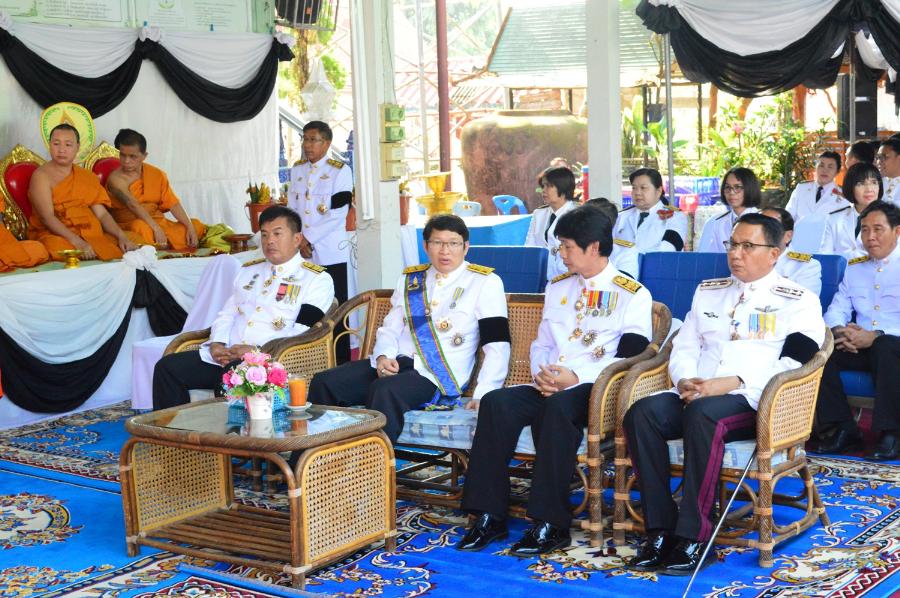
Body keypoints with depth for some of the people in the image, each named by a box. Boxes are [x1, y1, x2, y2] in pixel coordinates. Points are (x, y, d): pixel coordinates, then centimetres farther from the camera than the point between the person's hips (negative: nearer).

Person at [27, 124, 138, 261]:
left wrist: (121, 236, -10)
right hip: (54, 235, -5)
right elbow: (47, 217, -13)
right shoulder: (41, 175, 1)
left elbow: (102, 214, 10)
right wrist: (78, 242, -27)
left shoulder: (88, 177, 20)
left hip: (91, 234, 5)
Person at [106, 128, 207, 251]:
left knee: (196, 225, -5)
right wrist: (156, 228, -37)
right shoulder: (116, 178, -10)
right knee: (140, 227, -39)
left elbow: (173, 203, 3)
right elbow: (133, 205, -24)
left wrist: (190, 228, -11)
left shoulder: (157, 175, 9)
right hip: (128, 226, -6)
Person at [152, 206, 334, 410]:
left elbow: (302, 333, -8)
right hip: (226, 355, 7)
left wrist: (257, 351, -18)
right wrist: (217, 344, 1)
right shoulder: (248, 271, 26)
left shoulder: (317, 280, 3)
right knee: (167, 367, -12)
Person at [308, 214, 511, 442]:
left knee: (385, 391, -37)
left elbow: (497, 344, -4)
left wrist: (483, 395, -16)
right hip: (395, 364, 6)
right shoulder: (409, 279, 20)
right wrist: (383, 357, -3)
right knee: (323, 383, -17)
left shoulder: (486, 282, 4)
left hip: (438, 375, -5)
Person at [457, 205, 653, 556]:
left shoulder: (633, 295, 2)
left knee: (558, 408, -39)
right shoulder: (558, 288, 22)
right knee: (496, 402, -24)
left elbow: (630, 358, -8)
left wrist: (576, 377, -18)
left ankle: (550, 524, -33)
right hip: (550, 387, 6)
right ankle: (489, 515, -20)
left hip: (595, 390, -6)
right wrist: (542, 374, -2)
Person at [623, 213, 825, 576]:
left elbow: (792, 364, -7)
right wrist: (685, 380, -4)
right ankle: (660, 530, -24)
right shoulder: (708, 291, 25)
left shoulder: (798, 301, 7)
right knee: (642, 412, -26)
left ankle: (694, 537, -32)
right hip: (696, 395, 5)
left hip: (757, 401, -5)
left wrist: (728, 383, -18)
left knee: (703, 413, -38)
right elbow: (684, 347, 20)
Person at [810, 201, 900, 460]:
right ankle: (842, 429, -15)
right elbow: (837, 310, 14)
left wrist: (875, 337, -23)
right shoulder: (854, 267, 20)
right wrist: (838, 330, -10)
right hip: (858, 347, 5)